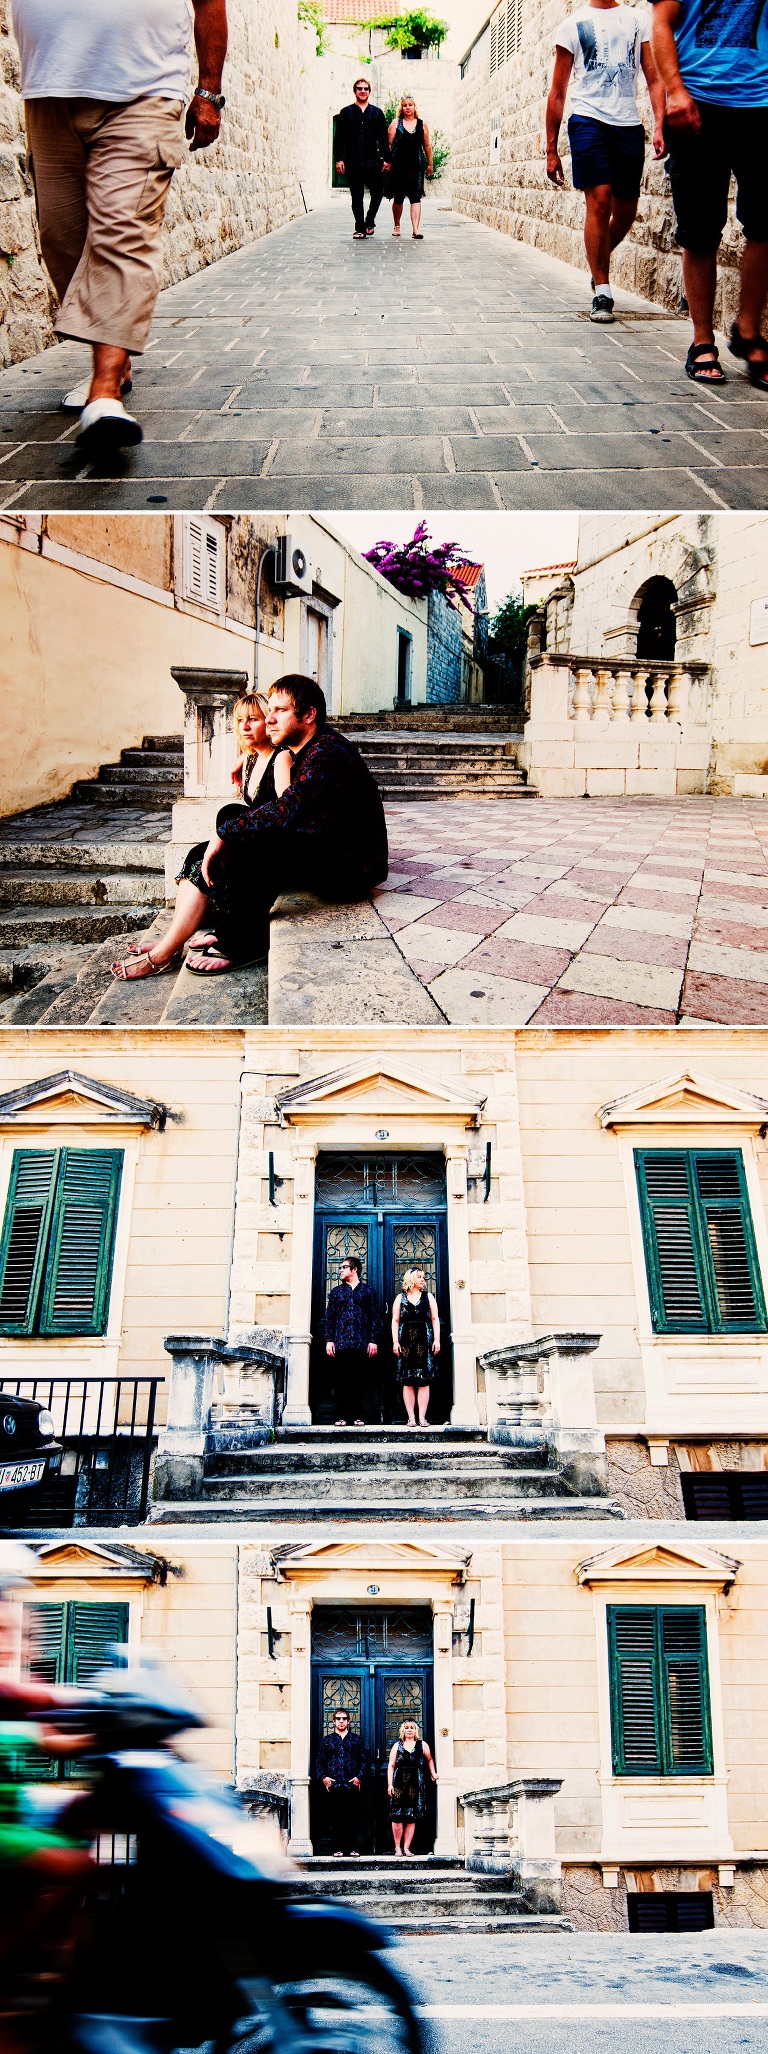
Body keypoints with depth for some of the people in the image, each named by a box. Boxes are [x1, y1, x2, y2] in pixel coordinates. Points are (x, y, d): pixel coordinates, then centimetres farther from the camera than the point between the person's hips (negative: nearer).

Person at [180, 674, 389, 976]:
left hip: (352, 868, -10)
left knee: (255, 840, -30)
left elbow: (286, 812, -31)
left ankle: (242, 946, -15)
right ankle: (228, 930, 1)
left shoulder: (328, 752, -20)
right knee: (232, 816, 5)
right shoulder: (304, 751, 12)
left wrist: (223, 834, -24)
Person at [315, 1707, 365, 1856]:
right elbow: (319, 1762, 11)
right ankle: (338, 1848, 8)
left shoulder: (356, 1739, 13)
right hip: (333, 1785, 0)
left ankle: (353, 1848, 6)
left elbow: (363, 1760, 9)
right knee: (336, 1817, 0)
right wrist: (323, 1777, -4)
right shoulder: (327, 1740, 13)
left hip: (352, 1785, 0)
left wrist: (359, 1777, -4)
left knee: (353, 1817, -1)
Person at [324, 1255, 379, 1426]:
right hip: (340, 1343, 1)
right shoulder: (336, 1292, 15)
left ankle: (358, 1416, 3)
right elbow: (330, 1317, 11)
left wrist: (373, 1340, -2)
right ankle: (343, 1416, 2)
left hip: (361, 1343, -1)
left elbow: (373, 1316, 7)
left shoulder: (367, 1290, 11)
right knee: (341, 1380, -1)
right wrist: (329, 1340, 0)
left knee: (359, 1380, -1)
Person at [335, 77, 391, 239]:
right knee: (356, 197, 1)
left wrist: (386, 159, 1)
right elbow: (339, 138, 6)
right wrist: (339, 159, -3)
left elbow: (384, 138, 10)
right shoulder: (346, 113, 10)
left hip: (373, 162, 1)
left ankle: (369, 221, 17)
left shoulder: (377, 113, 14)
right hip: (353, 162, -1)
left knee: (377, 193, -4)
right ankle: (360, 228, 7)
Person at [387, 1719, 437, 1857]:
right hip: (399, 1783, -1)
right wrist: (390, 1784, -3)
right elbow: (391, 1766, 5)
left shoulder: (422, 1745, 11)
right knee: (397, 1816, -6)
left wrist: (433, 1774, 17)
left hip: (416, 1784, 1)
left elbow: (429, 1759, 27)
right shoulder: (397, 1746, 10)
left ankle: (406, 1847, 5)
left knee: (412, 1818, -1)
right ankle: (397, 1847, 4)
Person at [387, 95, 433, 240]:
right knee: (398, 198, 8)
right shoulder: (396, 123, 7)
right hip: (398, 165, 0)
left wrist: (430, 164, 16)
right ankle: (397, 226, 27)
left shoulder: (422, 124, 10)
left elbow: (427, 145, 15)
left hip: (416, 165, 0)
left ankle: (416, 229, -19)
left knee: (416, 197, -12)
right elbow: (389, 144, 5)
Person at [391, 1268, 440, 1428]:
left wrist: (437, 1340, 0)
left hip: (424, 1342, 1)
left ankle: (422, 1417, -4)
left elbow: (435, 1319, 10)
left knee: (424, 1381, -5)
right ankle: (411, 1417, -2)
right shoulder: (401, 1298, 12)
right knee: (408, 1382, -3)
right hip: (406, 1342, -1)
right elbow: (395, 1320, 7)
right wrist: (395, 1341, -2)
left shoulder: (428, 1297, 14)